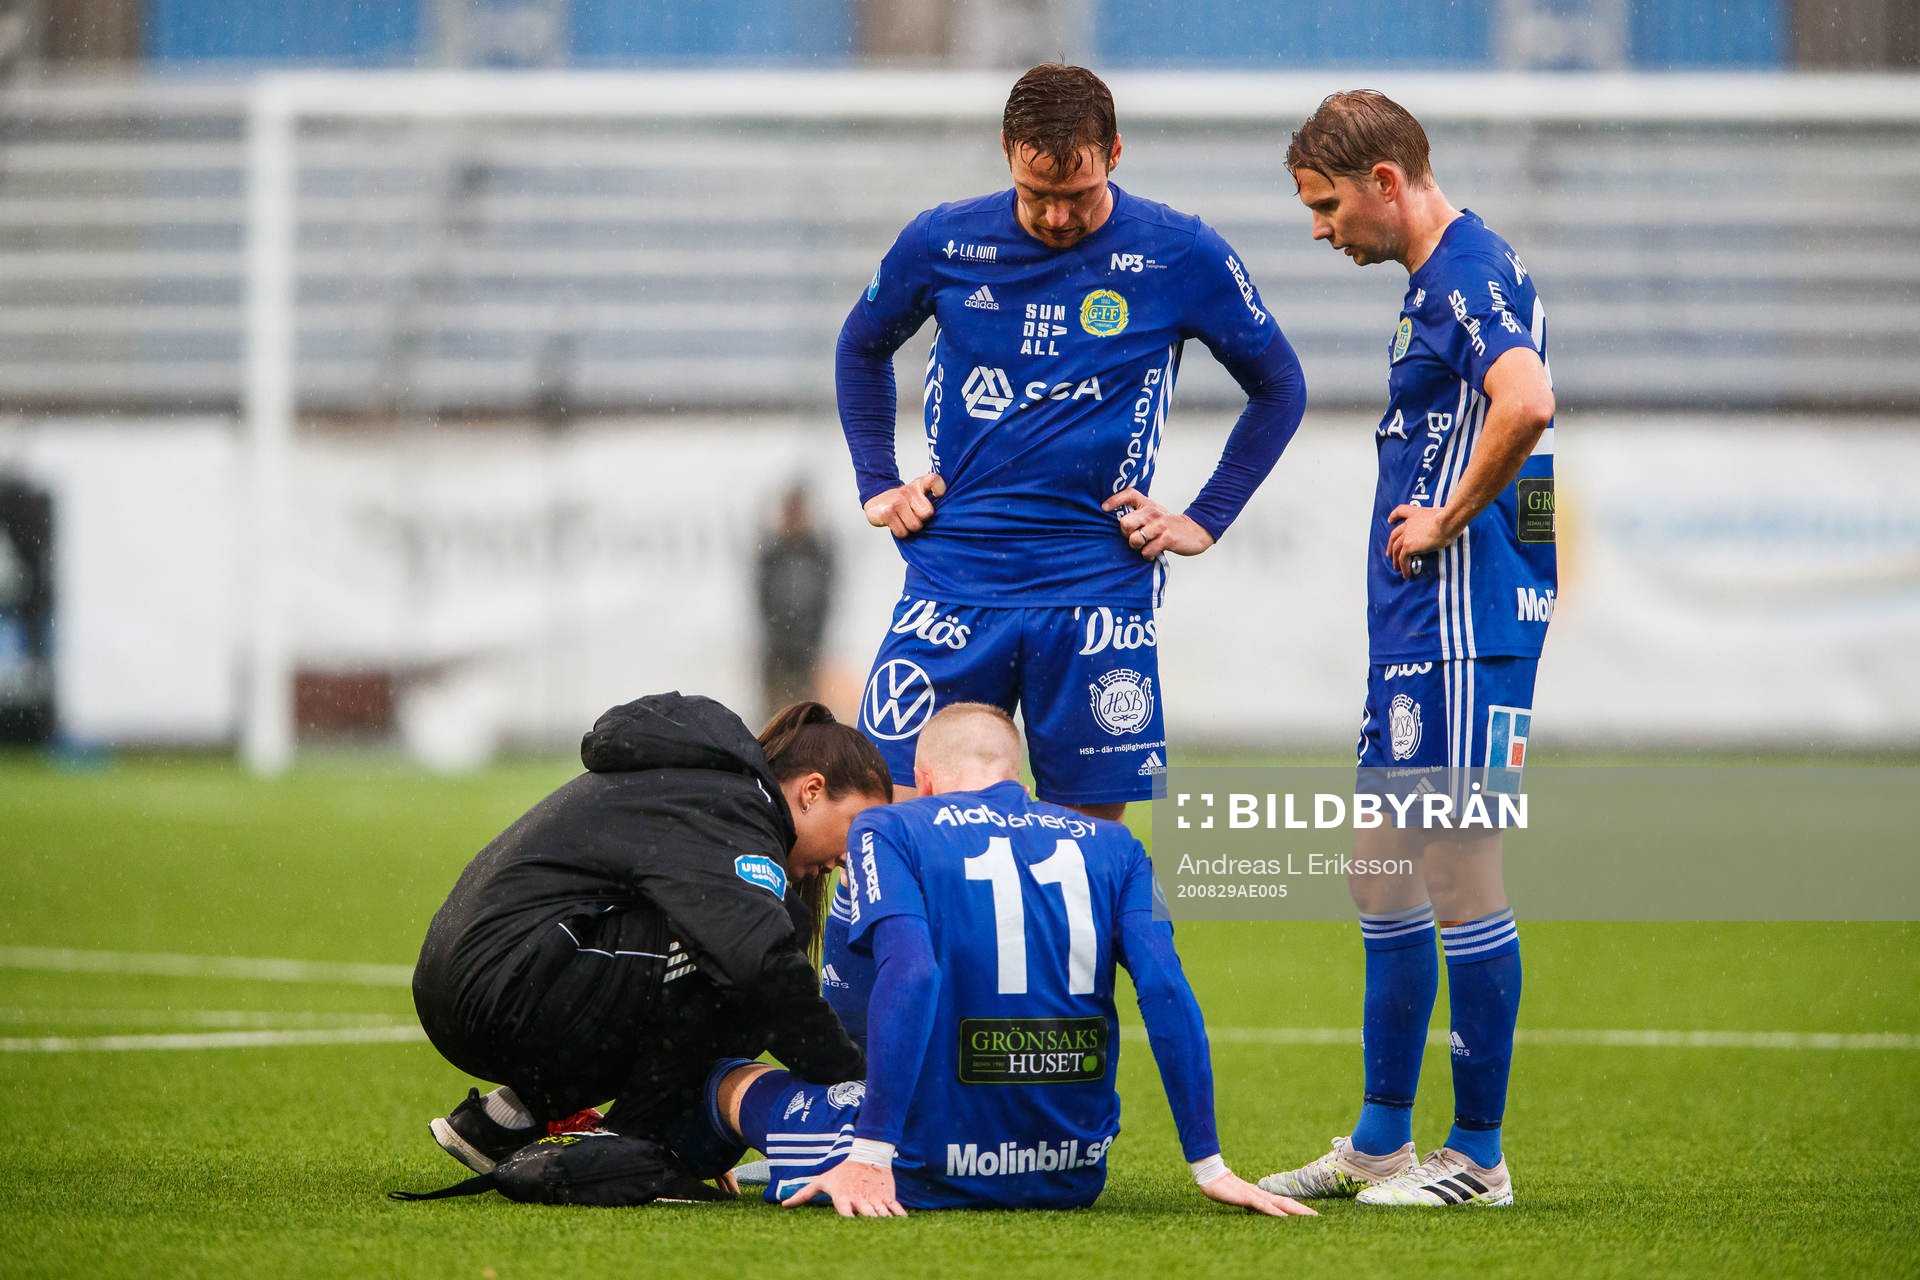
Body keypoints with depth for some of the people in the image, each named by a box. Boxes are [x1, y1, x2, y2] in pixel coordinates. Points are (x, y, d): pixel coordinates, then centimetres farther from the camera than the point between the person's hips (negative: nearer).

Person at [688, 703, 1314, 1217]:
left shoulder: (888, 831, -1)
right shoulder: (1110, 845, 9)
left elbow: (909, 974, -17)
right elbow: (1166, 991, -2)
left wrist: (870, 1157, -21)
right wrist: (1210, 1168, -2)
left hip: (932, 1176, -4)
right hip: (1073, 1175, 4)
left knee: (732, 1079, 24)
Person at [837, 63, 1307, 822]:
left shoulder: (1182, 256, -3)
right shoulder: (941, 244, 1)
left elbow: (1278, 388, 11)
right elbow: (861, 351, 22)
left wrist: (1204, 521, 5)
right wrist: (877, 486, 13)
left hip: (1097, 586, -1)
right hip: (952, 579, 1)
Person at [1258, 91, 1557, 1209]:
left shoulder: (1471, 272, -14)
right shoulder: (1442, 279, 18)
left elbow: (1526, 404, -32)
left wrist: (1449, 519, -19)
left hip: (1465, 613, -11)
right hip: (1416, 618, 11)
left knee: (1459, 867, -6)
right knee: (1383, 870, 14)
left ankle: (1479, 1155, 0)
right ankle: (1380, 1145, 21)